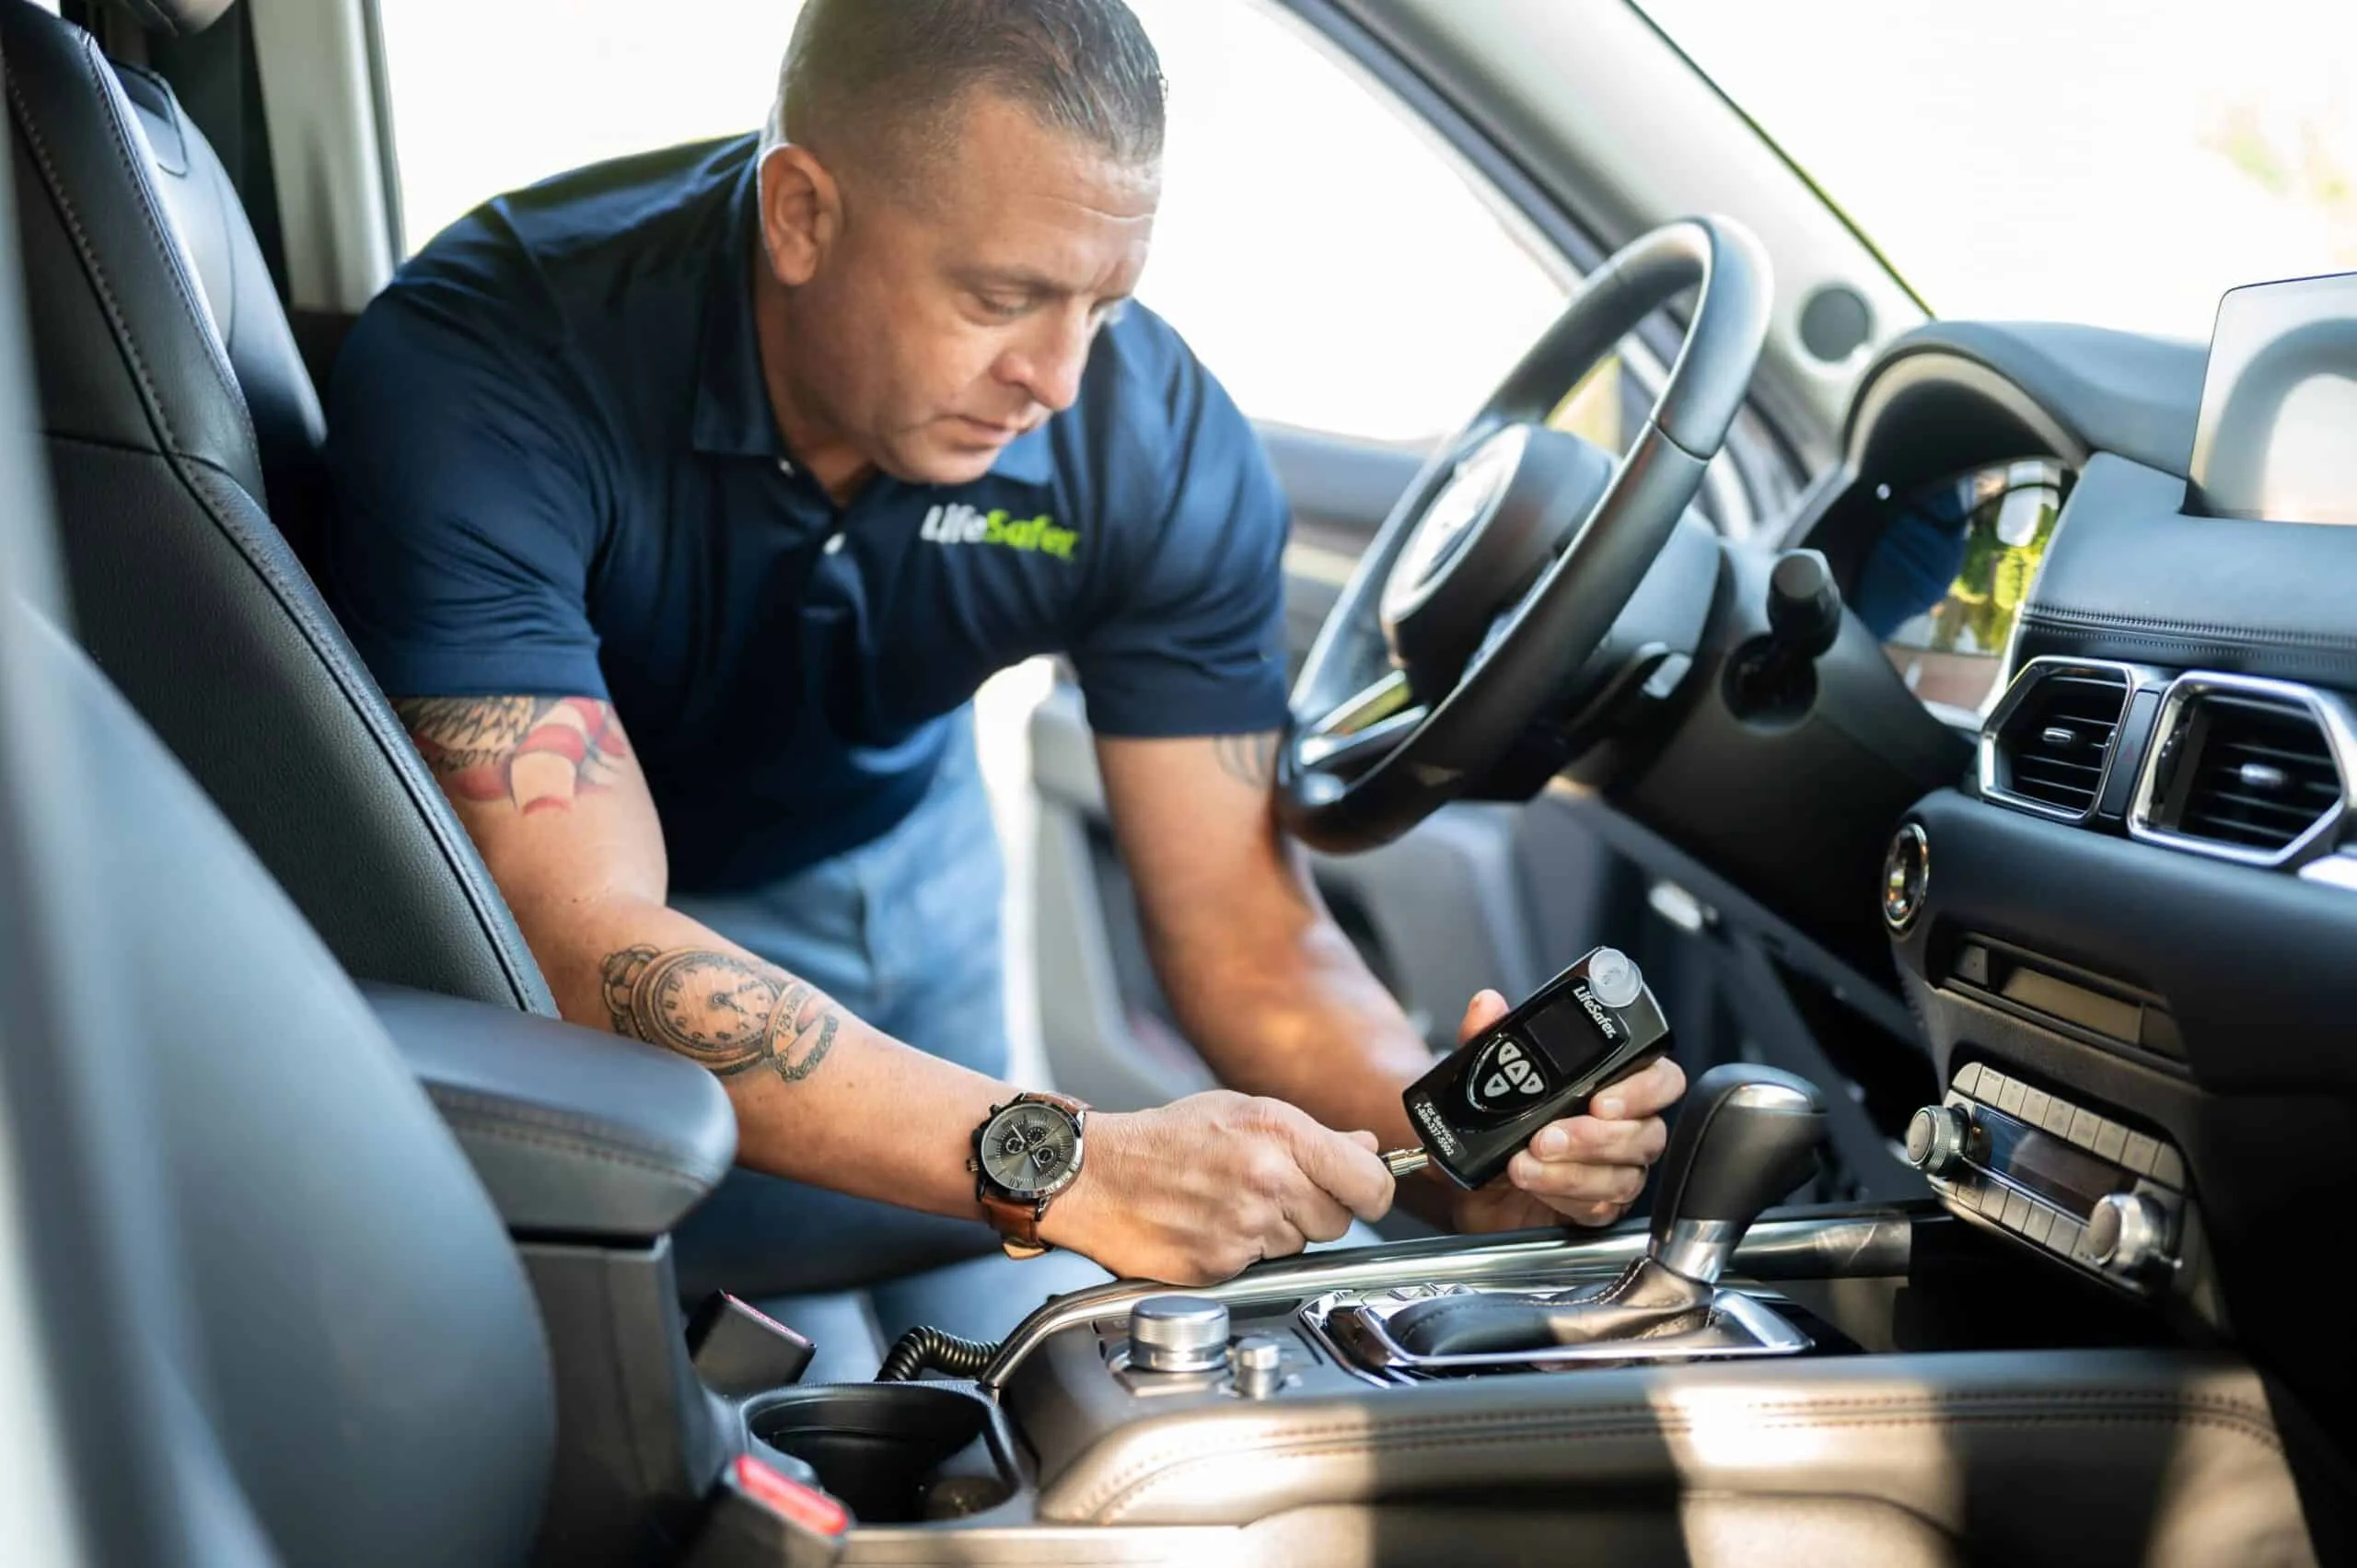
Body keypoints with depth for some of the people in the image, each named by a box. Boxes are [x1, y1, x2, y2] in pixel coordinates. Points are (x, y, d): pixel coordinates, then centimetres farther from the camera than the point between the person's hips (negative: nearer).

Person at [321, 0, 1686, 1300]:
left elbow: (1242, 929, -19)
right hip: (554, 878, -3)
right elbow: (580, 942, -43)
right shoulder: (478, 375, -36)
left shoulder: (1164, 445, -24)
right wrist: (1055, 1165, -54)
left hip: (887, 851, 4)